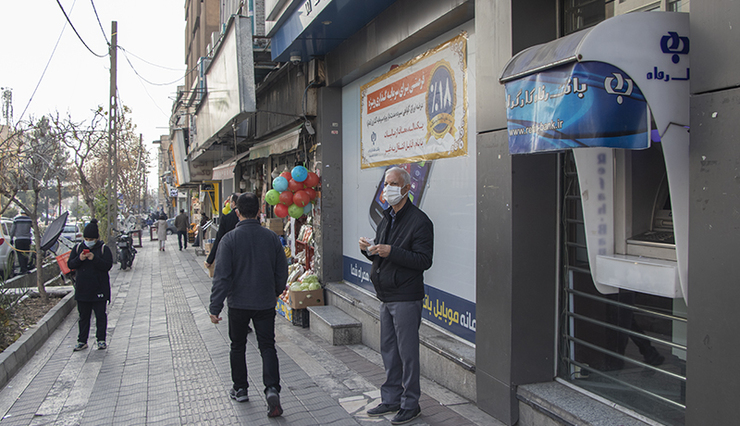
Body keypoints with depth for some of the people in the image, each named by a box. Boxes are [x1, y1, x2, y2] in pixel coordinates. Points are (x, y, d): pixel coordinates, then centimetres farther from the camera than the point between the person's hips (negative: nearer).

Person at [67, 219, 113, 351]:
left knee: (100, 315, 2)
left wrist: (94, 259, -25)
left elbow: (108, 266, -12)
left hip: (99, 290, -3)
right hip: (82, 289, 3)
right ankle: (82, 341, 18)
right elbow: (70, 264, 3)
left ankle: (101, 340, 10)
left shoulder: (104, 249, -2)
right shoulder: (78, 248, 8)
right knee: (83, 316, 11)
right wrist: (79, 259, -16)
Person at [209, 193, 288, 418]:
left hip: (238, 304, -2)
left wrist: (215, 307, -9)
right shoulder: (272, 237, -3)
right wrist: (275, 293, 22)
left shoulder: (230, 239, -12)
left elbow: (222, 276, -15)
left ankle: (240, 389, 28)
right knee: (267, 347, 7)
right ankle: (272, 389, -10)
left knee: (238, 346, 17)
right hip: (266, 304, 2)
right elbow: (282, 272, 4)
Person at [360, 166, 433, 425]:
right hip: (386, 297, 8)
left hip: (406, 298, -8)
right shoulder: (386, 219, 15)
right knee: (389, 351, 15)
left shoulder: (419, 221, -12)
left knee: (407, 353, 0)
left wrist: (392, 252, -26)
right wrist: (369, 249, -1)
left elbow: (424, 260, -18)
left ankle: (410, 404, 13)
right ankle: (391, 399, 27)